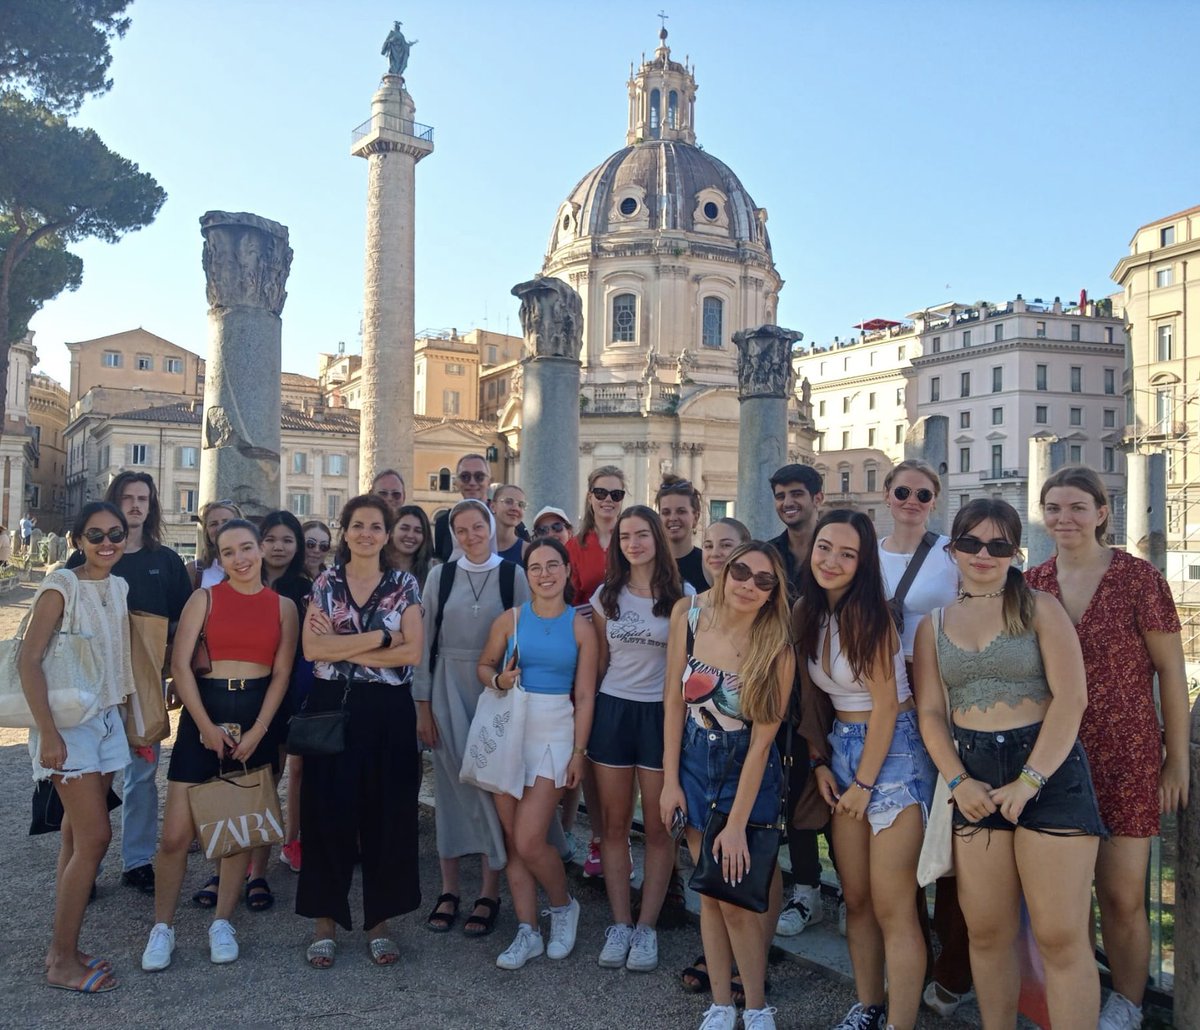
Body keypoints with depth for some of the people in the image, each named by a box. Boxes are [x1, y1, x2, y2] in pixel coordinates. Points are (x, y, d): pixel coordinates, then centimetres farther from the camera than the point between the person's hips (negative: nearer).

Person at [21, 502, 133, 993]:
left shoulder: (119, 586, 8)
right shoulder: (62, 585, -12)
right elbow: (28, 660, -17)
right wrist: (48, 733, -20)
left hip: (106, 720, 7)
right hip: (68, 723, -6)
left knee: (78, 835, 10)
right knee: (95, 836, -9)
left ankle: (63, 950, 19)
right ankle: (62, 961, 4)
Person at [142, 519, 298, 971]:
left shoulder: (283, 606, 4)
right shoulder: (204, 598, 1)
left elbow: (281, 673, 1)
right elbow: (180, 664, -5)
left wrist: (257, 731, -8)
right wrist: (206, 726, -10)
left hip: (257, 716, 2)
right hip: (204, 712, -1)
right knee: (176, 833, -3)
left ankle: (222, 923, 22)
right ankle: (162, 927, 14)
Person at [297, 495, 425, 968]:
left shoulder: (404, 585, 3)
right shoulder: (325, 583, 4)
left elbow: (412, 652, -9)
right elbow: (311, 648, -9)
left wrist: (341, 647, -12)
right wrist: (380, 636, -14)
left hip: (388, 711, 0)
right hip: (332, 707, 0)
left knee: (387, 814, 5)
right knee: (328, 812, 3)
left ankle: (380, 921, 20)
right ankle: (325, 921, 18)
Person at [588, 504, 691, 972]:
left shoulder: (682, 595, -3)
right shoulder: (606, 596, 6)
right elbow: (600, 662, 12)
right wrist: (585, 717, 10)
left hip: (661, 714, -2)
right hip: (612, 710, 3)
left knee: (659, 826, 4)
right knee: (614, 824, 7)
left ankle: (646, 927, 17)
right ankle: (620, 924, 18)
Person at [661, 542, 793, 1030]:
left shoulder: (778, 650, -19)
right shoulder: (689, 618, -13)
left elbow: (761, 741, -16)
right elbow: (674, 700, -6)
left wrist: (737, 824, -16)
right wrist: (670, 780, -5)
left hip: (749, 772, -2)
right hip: (696, 763, 2)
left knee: (734, 894, -1)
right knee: (709, 891, 9)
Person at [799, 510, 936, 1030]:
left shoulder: (869, 614, -16)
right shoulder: (808, 612, 5)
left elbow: (886, 704, -15)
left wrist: (865, 783, -10)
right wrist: (819, 763, 4)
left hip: (892, 750, -7)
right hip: (842, 748, 7)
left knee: (892, 907, -4)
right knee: (855, 899, 15)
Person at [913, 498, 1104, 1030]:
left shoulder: (1040, 609, 2)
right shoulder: (934, 625, 11)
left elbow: (1071, 697, -8)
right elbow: (930, 712, 6)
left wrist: (1030, 781, -15)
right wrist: (959, 782, -9)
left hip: (1048, 768, -3)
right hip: (973, 775, 3)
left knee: (1061, 936, -4)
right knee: (987, 932, 7)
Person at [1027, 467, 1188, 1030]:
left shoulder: (1137, 577, -6)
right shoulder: (1031, 584, 4)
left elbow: (1170, 670, -3)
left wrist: (1178, 761, -3)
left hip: (1126, 756, -3)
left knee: (1122, 896, 3)